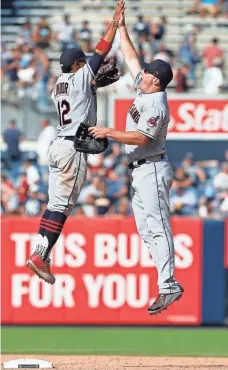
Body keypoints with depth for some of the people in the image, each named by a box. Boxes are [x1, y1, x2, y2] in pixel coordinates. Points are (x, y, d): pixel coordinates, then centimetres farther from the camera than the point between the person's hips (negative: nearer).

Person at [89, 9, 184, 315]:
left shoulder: (156, 105, -18)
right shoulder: (145, 91, 8)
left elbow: (141, 138, -27)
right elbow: (131, 59, 19)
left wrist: (108, 132, -22)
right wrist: (122, 29, 19)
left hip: (152, 170, -10)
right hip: (140, 170, 10)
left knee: (157, 226, -14)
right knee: (146, 229, 8)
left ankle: (169, 287, -19)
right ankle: (167, 279, 7)